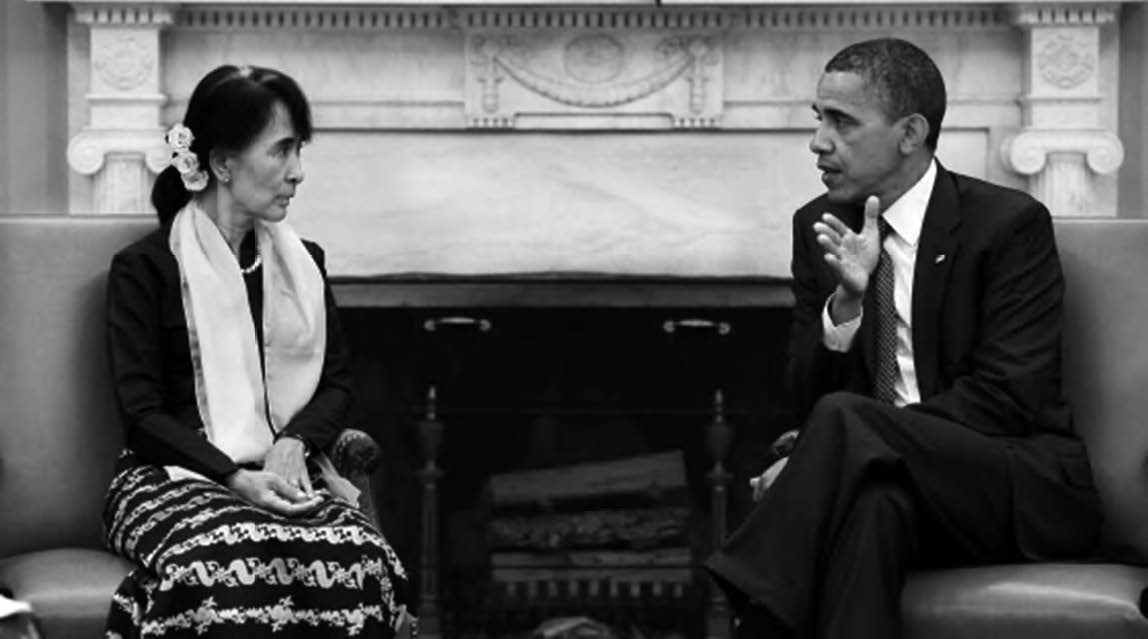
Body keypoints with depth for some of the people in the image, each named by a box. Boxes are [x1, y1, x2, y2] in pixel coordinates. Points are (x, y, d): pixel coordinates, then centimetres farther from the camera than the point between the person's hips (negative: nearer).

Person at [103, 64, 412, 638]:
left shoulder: (302, 263, 17)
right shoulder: (143, 269, 1)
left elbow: (337, 380, 16)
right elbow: (142, 413, -5)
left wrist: (294, 445, -6)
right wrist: (235, 478, -19)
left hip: (283, 476, 4)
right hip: (176, 477, -4)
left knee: (363, 559, -31)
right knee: (223, 568, -40)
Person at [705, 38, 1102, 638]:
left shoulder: (1009, 223, -6)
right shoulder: (820, 226, 10)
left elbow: (1006, 397, -14)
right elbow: (806, 398, 7)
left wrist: (831, 450, -21)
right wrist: (845, 301, -14)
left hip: (1024, 491, -3)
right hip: (884, 473, 3)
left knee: (845, 421, -31)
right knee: (871, 497, -35)